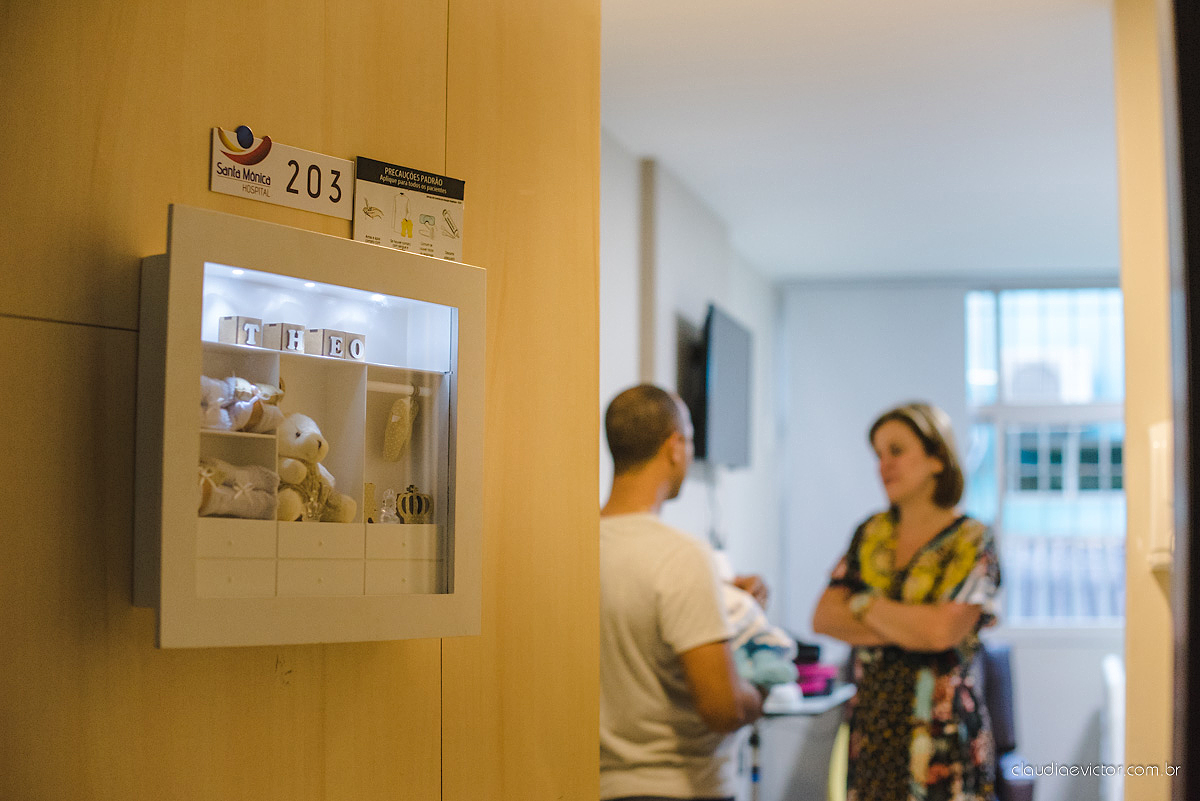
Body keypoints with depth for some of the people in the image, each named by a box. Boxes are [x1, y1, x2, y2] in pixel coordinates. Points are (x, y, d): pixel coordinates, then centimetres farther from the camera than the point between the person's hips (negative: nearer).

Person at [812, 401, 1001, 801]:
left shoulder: (971, 541, -5)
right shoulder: (871, 534, 10)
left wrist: (864, 604, -4)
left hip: (939, 734, -5)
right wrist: (910, 628, -10)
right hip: (871, 728, 5)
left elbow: (941, 630, -18)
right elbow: (823, 618, 2)